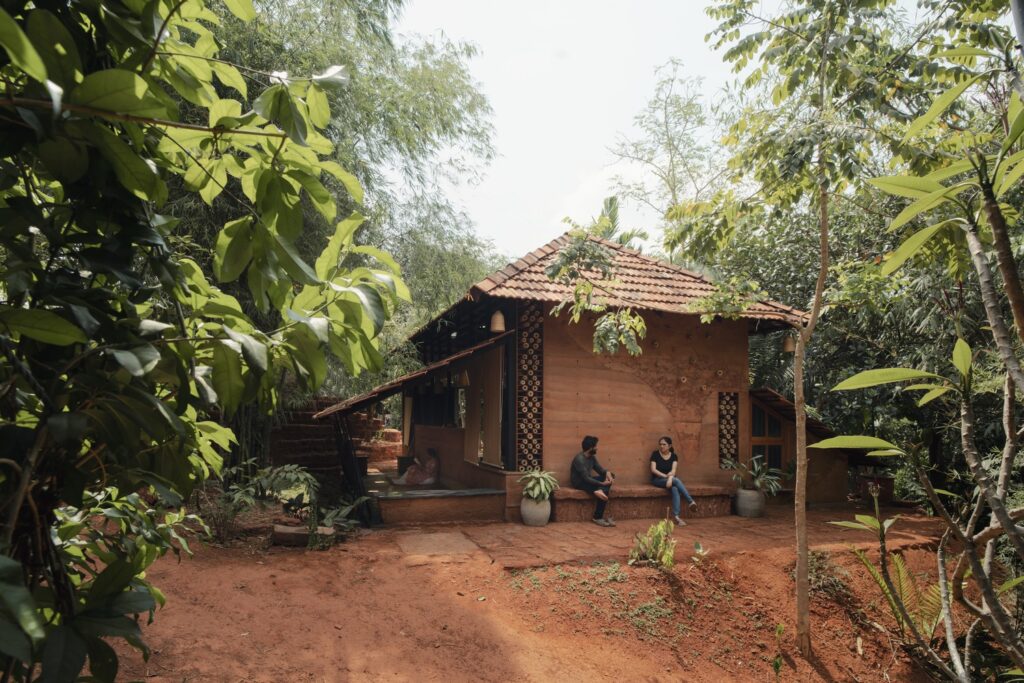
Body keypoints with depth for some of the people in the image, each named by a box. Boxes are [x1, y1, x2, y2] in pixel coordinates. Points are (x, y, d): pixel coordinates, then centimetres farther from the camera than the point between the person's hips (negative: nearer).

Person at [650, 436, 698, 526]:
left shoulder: (674, 456, 5)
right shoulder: (655, 454, -1)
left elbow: (673, 470, -9)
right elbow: (653, 470, -9)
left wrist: (670, 478, -30)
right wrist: (665, 476, -20)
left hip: (670, 479, 3)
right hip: (657, 480, -3)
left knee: (675, 488, -34)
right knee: (677, 480, -33)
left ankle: (676, 516, -41)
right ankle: (691, 502, -34)